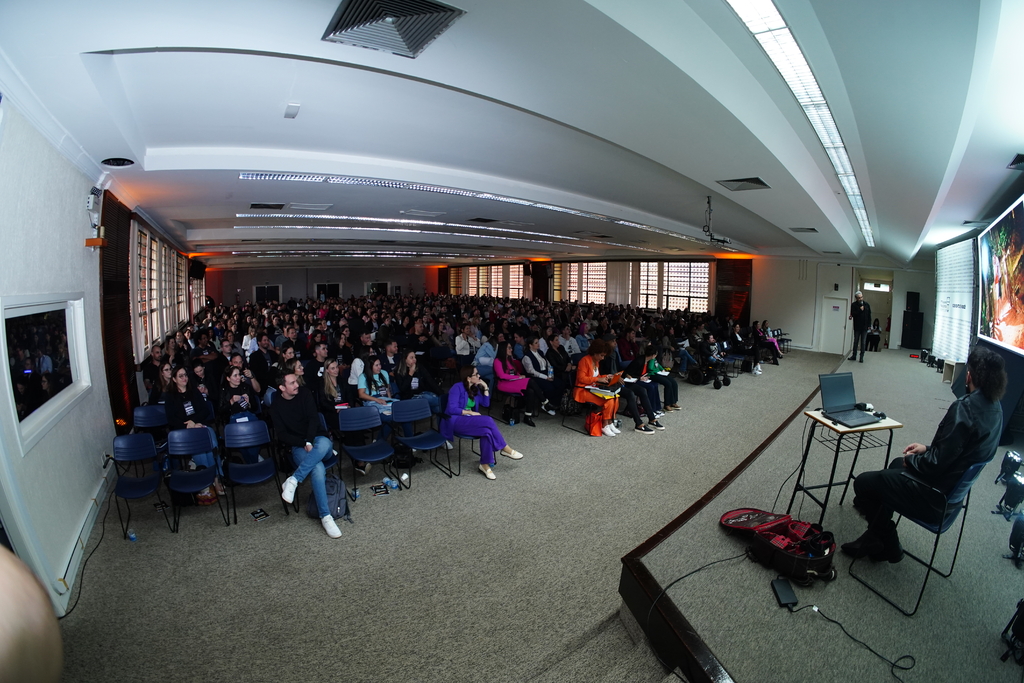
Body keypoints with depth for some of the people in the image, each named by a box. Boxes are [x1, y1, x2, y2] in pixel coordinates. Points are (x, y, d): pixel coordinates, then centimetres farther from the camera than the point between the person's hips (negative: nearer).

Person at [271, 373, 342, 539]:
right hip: (298, 446, -1)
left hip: (317, 439, 2)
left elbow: (313, 418, -4)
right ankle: (325, 516, -32)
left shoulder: (304, 393, 3)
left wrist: (309, 441, -18)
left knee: (323, 443, -39)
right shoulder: (276, 406, 3)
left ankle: (293, 480, -32)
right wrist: (303, 444, -15)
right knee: (317, 469, -34)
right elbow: (282, 435, -1)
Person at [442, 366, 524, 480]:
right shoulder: (458, 387, -10)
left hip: (468, 420, 7)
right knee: (488, 420, -29)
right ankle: (505, 449, -16)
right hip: (455, 421, -7)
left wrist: (485, 388, 4)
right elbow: (452, 409, -17)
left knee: (487, 431, -28)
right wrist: (470, 412, -18)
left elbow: (486, 404, 14)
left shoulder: (475, 388, 13)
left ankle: (485, 464, -24)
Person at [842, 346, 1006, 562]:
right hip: (957, 484, 10)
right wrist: (927, 449, 8)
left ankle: (888, 547, 23)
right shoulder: (994, 408, -1)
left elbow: (936, 464, -26)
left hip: (935, 497, -10)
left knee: (862, 482, 2)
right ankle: (875, 538, 34)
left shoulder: (964, 408, -28)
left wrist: (911, 459, -8)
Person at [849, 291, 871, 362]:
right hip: (857, 327, 0)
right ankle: (854, 355, 16)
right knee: (855, 342, 8)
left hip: (864, 327, 0)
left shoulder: (867, 305, 2)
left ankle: (862, 356, 9)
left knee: (863, 343, 4)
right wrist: (860, 310, -19)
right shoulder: (854, 305, -2)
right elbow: (853, 314, -11)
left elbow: (869, 315, 4)